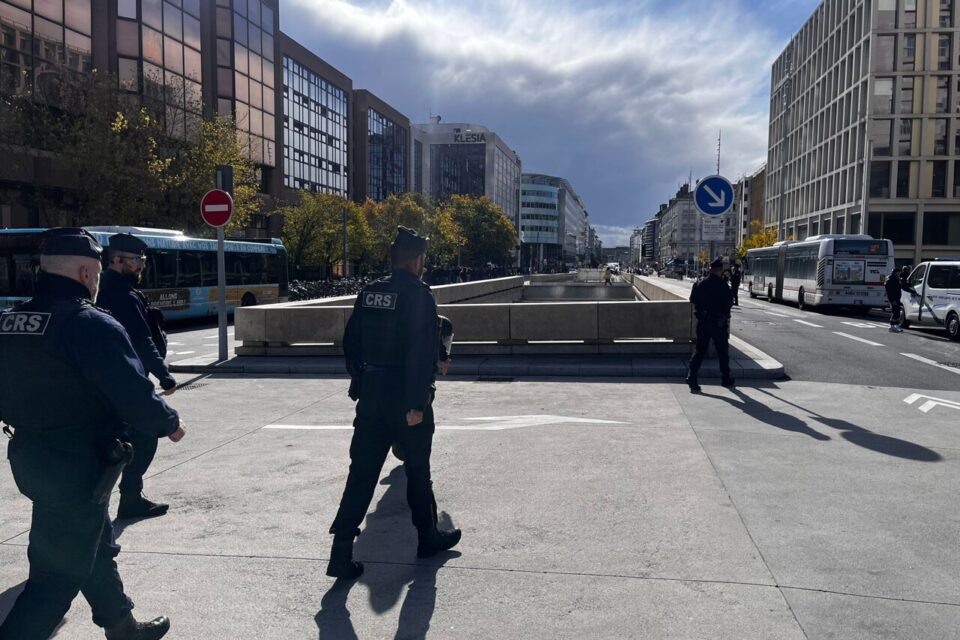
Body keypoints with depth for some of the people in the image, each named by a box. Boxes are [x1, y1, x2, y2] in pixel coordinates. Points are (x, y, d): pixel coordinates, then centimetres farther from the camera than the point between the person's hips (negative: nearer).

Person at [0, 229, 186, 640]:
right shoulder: (91, 325, -21)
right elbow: (134, 394, -24)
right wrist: (169, 423, -6)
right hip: (77, 466, -9)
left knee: (94, 546, 25)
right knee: (59, 574, 2)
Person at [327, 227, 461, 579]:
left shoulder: (369, 293, 8)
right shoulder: (418, 294, -13)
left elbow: (351, 343, 12)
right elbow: (421, 352, -20)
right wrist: (416, 404, -18)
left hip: (371, 395, 6)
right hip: (405, 398, -5)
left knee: (362, 472, 7)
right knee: (417, 470, 12)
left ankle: (342, 553, 4)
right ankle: (428, 537, 30)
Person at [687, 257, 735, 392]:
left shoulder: (699, 284, -1)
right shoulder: (723, 286, -14)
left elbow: (692, 300, 8)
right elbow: (729, 303, -11)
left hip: (703, 323, 3)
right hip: (719, 324, -3)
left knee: (700, 350, 5)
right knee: (723, 352, 12)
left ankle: (692, 377, -8)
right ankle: (726, 379, 23)